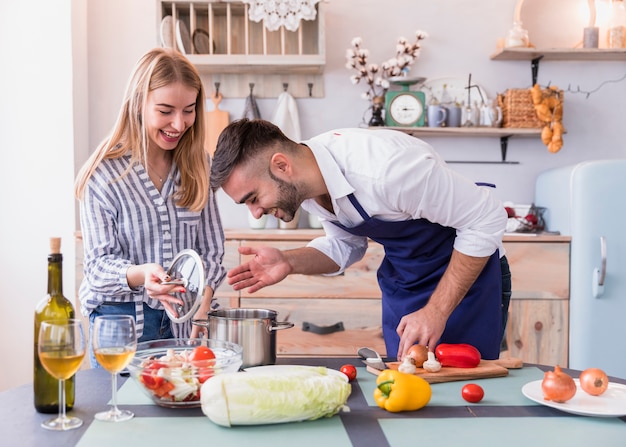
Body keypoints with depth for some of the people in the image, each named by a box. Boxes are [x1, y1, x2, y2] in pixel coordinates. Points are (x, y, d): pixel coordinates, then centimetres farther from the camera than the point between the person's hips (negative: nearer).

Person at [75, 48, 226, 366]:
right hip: (121, 319, -3)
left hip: (185, 319, 3)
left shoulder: (198, 166, 3)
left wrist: (202, 315, -8)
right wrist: (140, 275, -32)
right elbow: (100, 263, -11)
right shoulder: (104, 174, -9)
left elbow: (210, 250, 5)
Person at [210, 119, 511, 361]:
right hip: (401, 281, 7)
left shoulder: (382, 167, -34)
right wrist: (289, 262, -12)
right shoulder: (305, 183, -10)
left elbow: (486, 219, -25)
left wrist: (436, 311, -24)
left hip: (468, 273, -6)